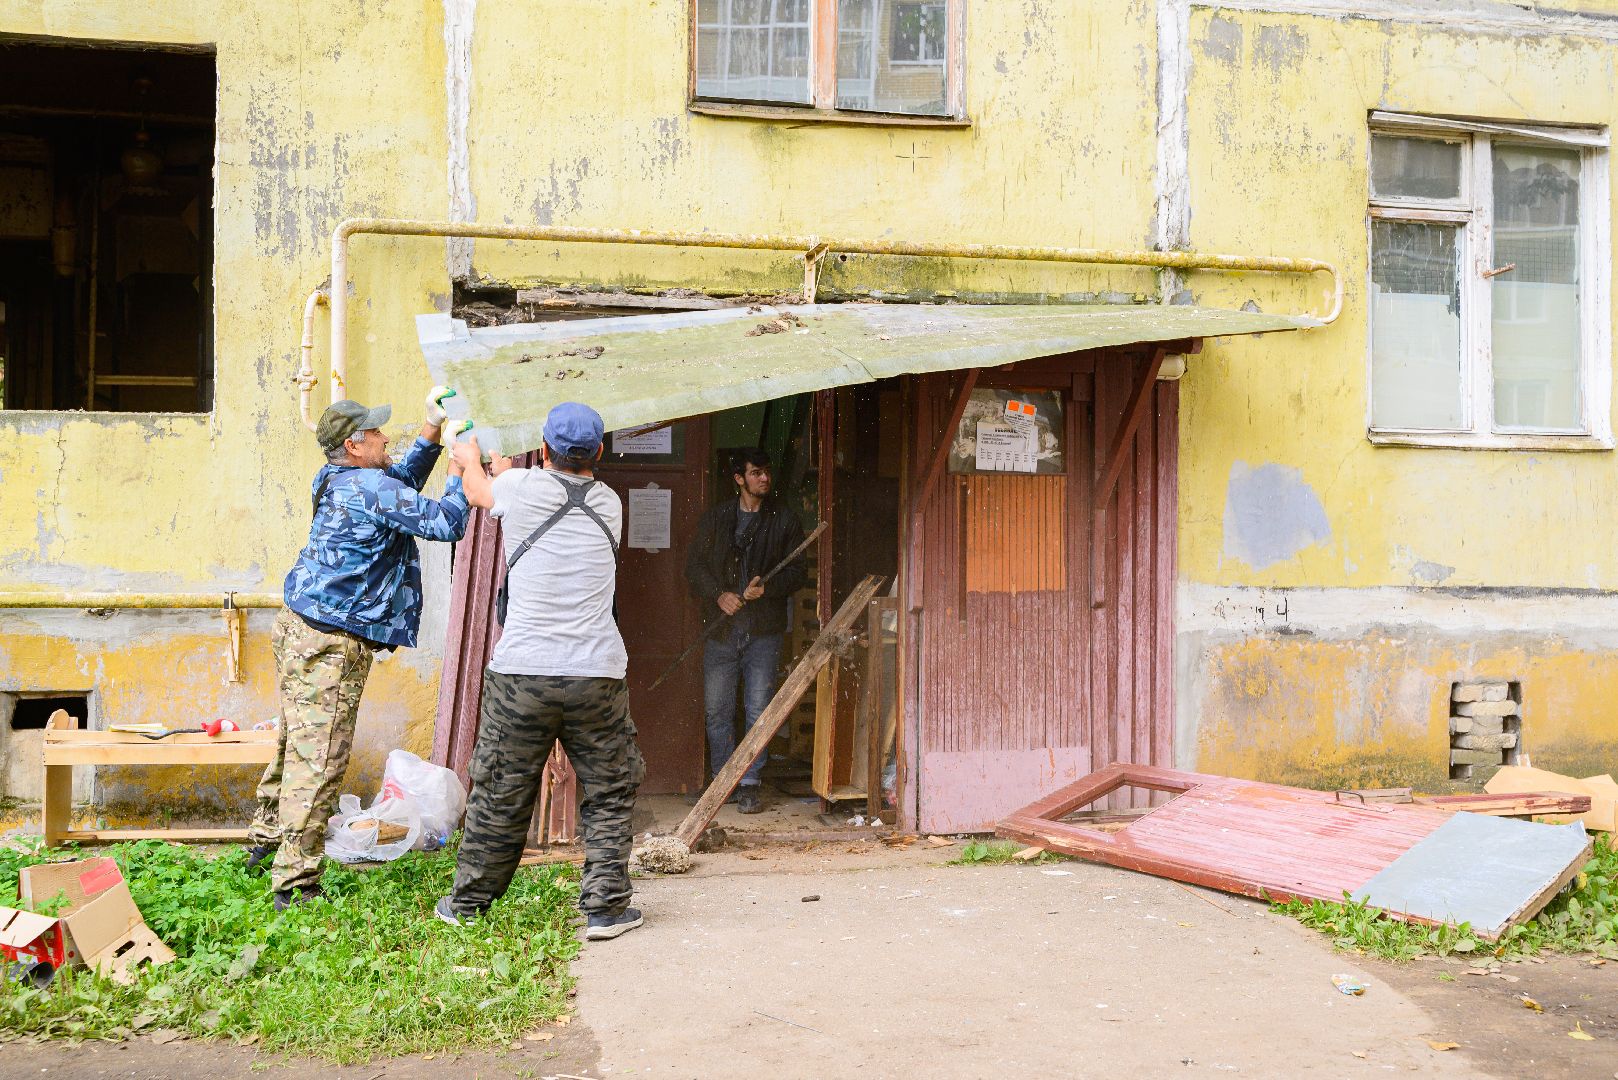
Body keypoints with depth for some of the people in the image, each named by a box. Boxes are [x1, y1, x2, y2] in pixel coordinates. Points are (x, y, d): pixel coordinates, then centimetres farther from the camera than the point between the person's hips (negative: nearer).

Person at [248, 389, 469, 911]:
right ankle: (295, 884, -5)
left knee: (296, 745, 24)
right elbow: (444, 523, -16)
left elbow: (402, 484, 24)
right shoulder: (371, 487, -17)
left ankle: (265, 841, 38)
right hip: (331, 646, -10)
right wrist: (460, 470, -2)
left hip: (298, 631, 10)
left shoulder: (333, 479, 11)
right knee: (319, 761, -7)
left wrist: (432, 430, 18)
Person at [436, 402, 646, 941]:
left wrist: (470, 459, 45)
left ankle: (467, 902, 27)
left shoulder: (521, 488, -1)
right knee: (609, 795, 10)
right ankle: (604, 908, 8)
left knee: (500, 793, 11)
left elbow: (477, 490, 22)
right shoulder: (609, 504, 7)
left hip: (521, 673, 0)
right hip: (596, 674, 1)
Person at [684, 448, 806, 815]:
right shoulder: (715, 517, 9)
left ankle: (749, 784, 6)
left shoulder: (785, 520, 5)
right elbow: (694, 564, 7)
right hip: (721, 628, 2)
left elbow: (796, 571, 3)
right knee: (717, 710, 5)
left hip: (764, 631, -1)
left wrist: (767, 587, -15)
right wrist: (718, 594, -9)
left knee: (758, 711, -2)